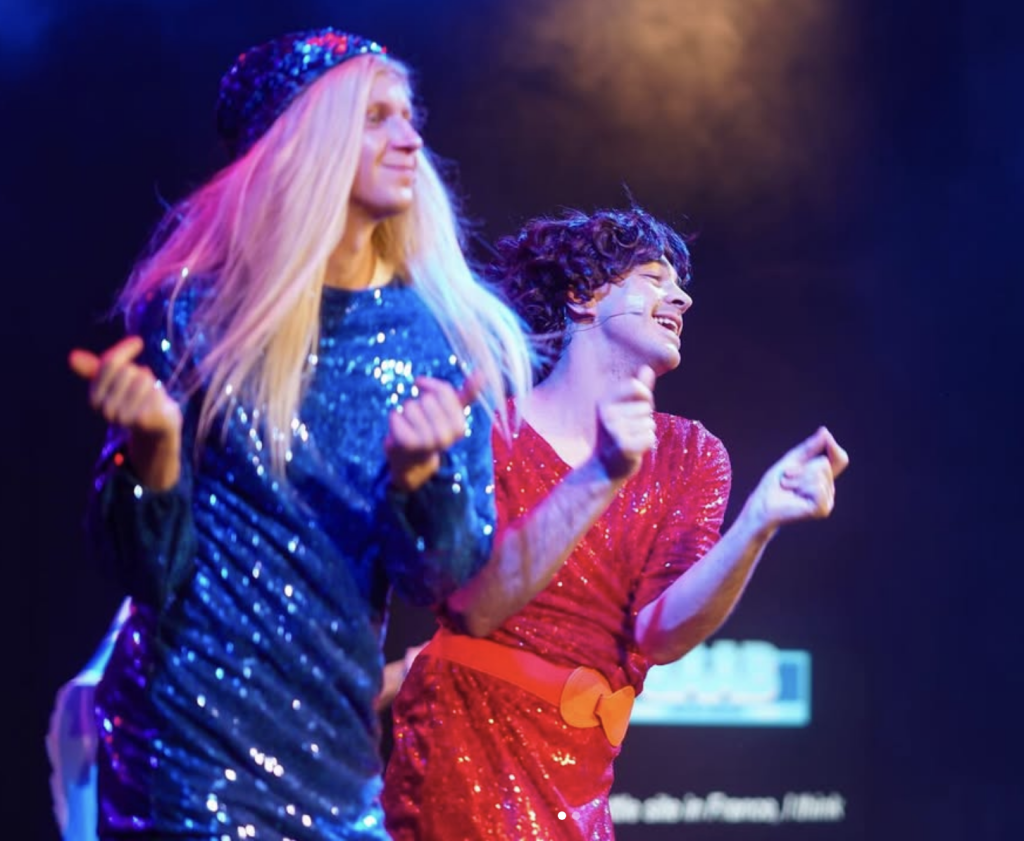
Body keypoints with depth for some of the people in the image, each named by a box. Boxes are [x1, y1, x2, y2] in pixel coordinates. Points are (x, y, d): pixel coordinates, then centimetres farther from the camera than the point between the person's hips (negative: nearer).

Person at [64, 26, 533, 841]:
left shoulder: (441, 339, 1)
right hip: (187, 735, -3)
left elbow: (448, 578, -2)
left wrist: (416, 473, -21)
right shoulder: (196, 309, -7)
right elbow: (147, 567, -8)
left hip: (340, 746, 4)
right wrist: (152, 444, -27)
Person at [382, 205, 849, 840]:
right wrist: (599, 479, -28)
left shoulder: (689, 456, 5)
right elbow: (474, 607, -19)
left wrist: (760, 521, -24)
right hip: (463, 745, -4)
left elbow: (662, 631, -9)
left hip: (578, 772, 4)